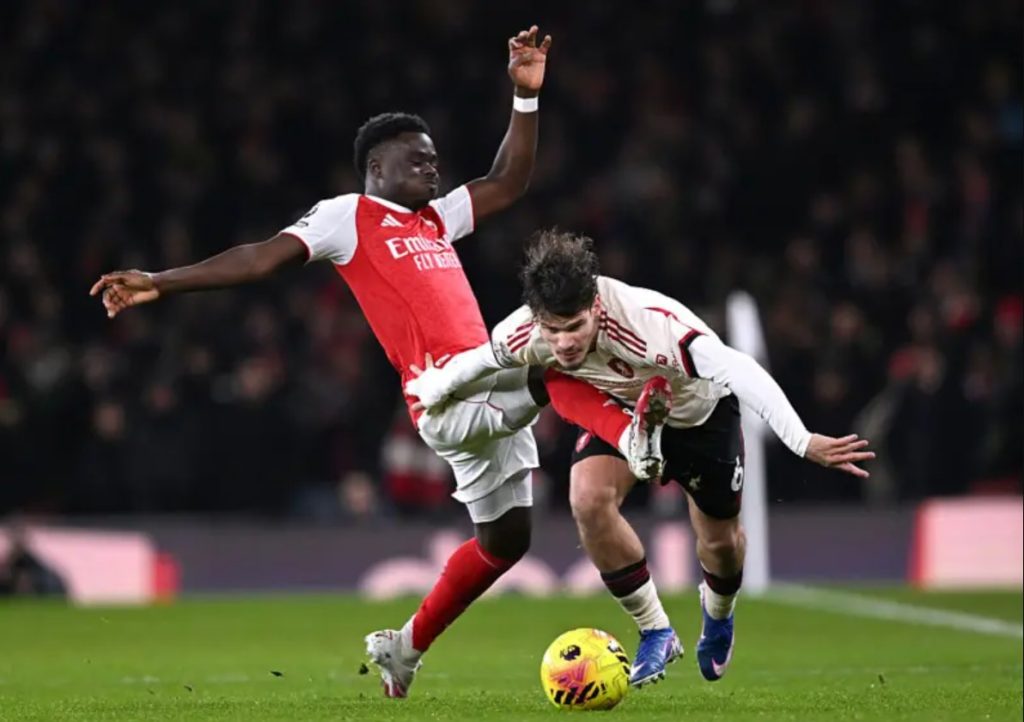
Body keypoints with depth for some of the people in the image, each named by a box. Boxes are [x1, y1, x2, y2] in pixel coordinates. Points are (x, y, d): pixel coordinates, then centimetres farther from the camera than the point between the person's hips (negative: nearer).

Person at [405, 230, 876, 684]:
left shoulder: (650, 324, -47)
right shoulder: (525, 335, -32)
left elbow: (740, 372, -53)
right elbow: (479, 360, -8)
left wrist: (803, 442, -61)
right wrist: (429, 391, 7)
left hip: (700, 410, -3)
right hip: (619, 408, 3)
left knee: (720, 539, 12)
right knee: (588, 498, -26)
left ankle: (717, 614, 51)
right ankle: (655, 633, -7)